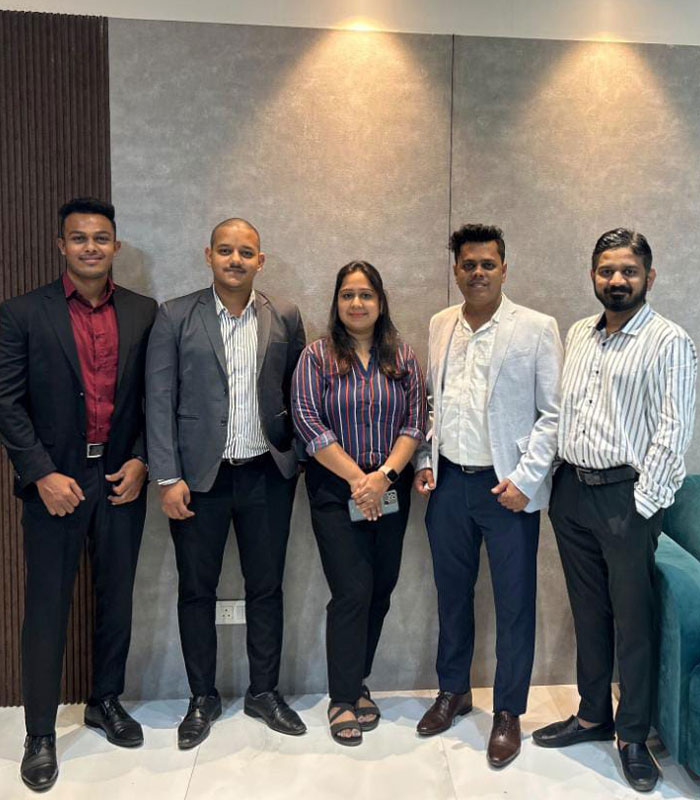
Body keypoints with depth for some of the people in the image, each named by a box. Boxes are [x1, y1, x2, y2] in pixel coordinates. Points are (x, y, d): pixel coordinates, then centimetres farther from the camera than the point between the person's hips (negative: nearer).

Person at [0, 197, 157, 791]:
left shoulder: (143, 313, 4)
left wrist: (141, 460, -5)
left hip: (122, 477, 3)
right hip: (54, 481, -2)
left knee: (116, 598, 14)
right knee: (48, 607, 6)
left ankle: (106, 702, 34)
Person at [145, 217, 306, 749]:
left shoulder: (285, 318, 3)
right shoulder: (176, 317, -1)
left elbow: (297, 394, 8)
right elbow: (159, 400, -4)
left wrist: (297, 459, 4)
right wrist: (168, 478, -9)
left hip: (268, 474, 1)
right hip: (198, 476, -1)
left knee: (267, 587, 11)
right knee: (197, 590, 10)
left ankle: (265, 692, 30)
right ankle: (203, 698, 29)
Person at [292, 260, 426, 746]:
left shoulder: (402, 357, 6)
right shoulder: (317, 356, -1)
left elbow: (415, 423, 2)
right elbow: (308, 422, -9)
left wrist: (384, 475, -12)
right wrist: (357, 478, -14)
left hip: (391, 492, 3)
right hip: (336, 492, -3)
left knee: (381, 589, 10)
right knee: (352, 591, -5)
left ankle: (356, 682, 29)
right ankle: (343, 700, 11)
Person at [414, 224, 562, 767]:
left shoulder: (537, 329, -6)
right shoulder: (440, 325, 7)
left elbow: (553, 413, -6)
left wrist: (525, 479, -13)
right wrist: (425, 460, 5)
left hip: (507, 486, -4)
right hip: (449, 481, 4)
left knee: (514, 603, 6)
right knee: (452, 592, 17)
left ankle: (509, 712, 25)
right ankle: (453, 691, 37)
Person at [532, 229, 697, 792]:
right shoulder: (578, 335, 11)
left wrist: (642, 504, -15)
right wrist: (550, 481, 9)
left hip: (627, 494, -6)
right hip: (571, 490, 6)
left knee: (633, 618, 5)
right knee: (588, 611, 17)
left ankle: (634, 737, 23)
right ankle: (592, 715, 34)